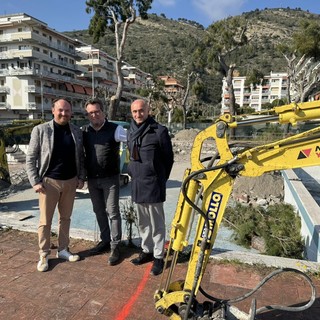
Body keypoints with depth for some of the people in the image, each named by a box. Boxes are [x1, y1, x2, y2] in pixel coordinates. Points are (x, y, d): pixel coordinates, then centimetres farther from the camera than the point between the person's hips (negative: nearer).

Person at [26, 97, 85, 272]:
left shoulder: (77, 131, 3)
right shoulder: (40, 130, -7)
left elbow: (80, 157, 9)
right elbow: (30, 158, -6)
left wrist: (81, 177, 2)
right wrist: (35, 181, -11)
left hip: (70, 181, 4)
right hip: (49, 182, -3)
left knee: (65, 217, 15)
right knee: (45, 221, 6)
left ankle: (63, 249, 30)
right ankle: (43, 255, 22)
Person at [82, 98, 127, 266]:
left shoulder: (115, 129, -8)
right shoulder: (84, 131, 5)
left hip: (110, 178, -4)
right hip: (92, 179, 5)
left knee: (112, 212, 2)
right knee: (99, 211, 15)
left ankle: (115, 246, 15)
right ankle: (105, 240, 32)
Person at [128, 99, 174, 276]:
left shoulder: (159, 131, -10)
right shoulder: (131, 131, 9)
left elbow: (168, 158, -3)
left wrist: (160, 179, 4)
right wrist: (133, 172, 13)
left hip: (153, 185, -6)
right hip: (136, 184, 6)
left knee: (156, 223, 5)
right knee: (142, 222, 18)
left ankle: (158, 256, 19)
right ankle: (146, 250, 34)